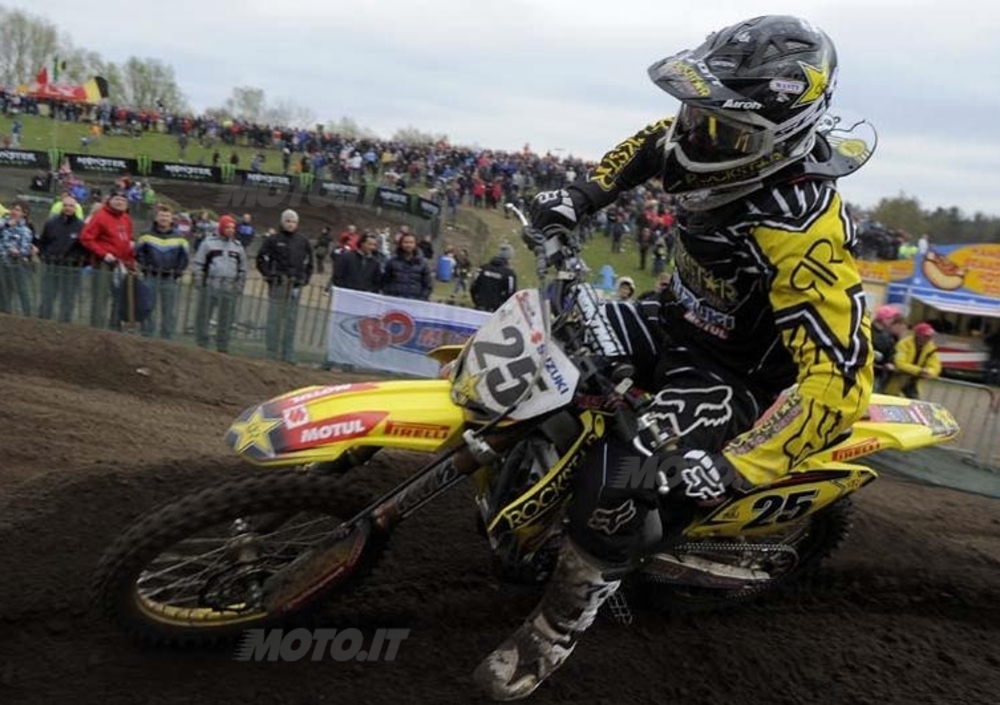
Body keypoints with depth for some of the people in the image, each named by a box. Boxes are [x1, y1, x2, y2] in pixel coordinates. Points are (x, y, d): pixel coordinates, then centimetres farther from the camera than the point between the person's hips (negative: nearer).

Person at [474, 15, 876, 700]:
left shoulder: (801, 229, -36)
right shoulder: (725, 152, -12)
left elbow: (841, 380, -40)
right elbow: (652, 143, 13)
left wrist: (730, 468, -45)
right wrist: (582, 195, 0)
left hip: (744, 372, -8)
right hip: (682, 322, 8)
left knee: (619, 477, -26)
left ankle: (557, 630, 0)